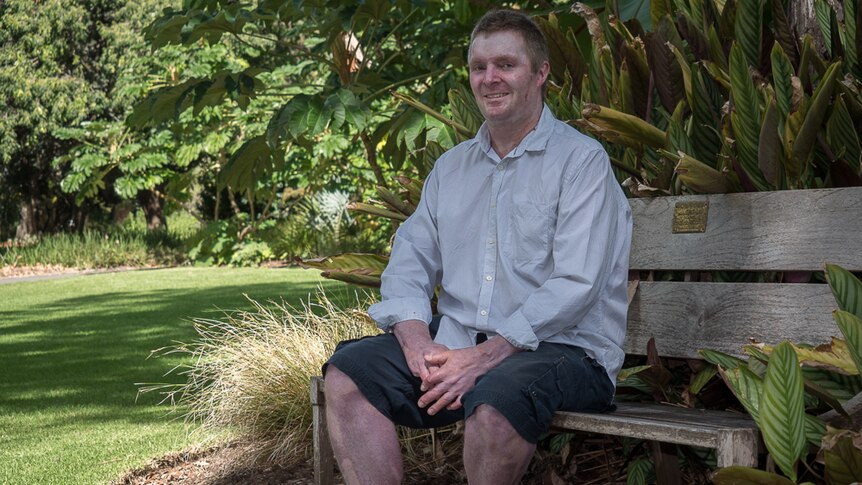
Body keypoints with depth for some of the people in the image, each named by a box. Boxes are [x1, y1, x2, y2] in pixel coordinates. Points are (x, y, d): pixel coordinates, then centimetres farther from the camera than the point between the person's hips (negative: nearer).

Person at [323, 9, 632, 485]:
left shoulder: (581, 160, -3)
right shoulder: (450, 167, 18)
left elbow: (575, 285, -14)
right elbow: (409, 262, 11)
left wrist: (484, 357, -20)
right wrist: (417, 342, -10)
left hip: (561, 347, -5)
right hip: (453, 339, 6)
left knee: (496, 399, -37)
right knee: (347, 372, -15)